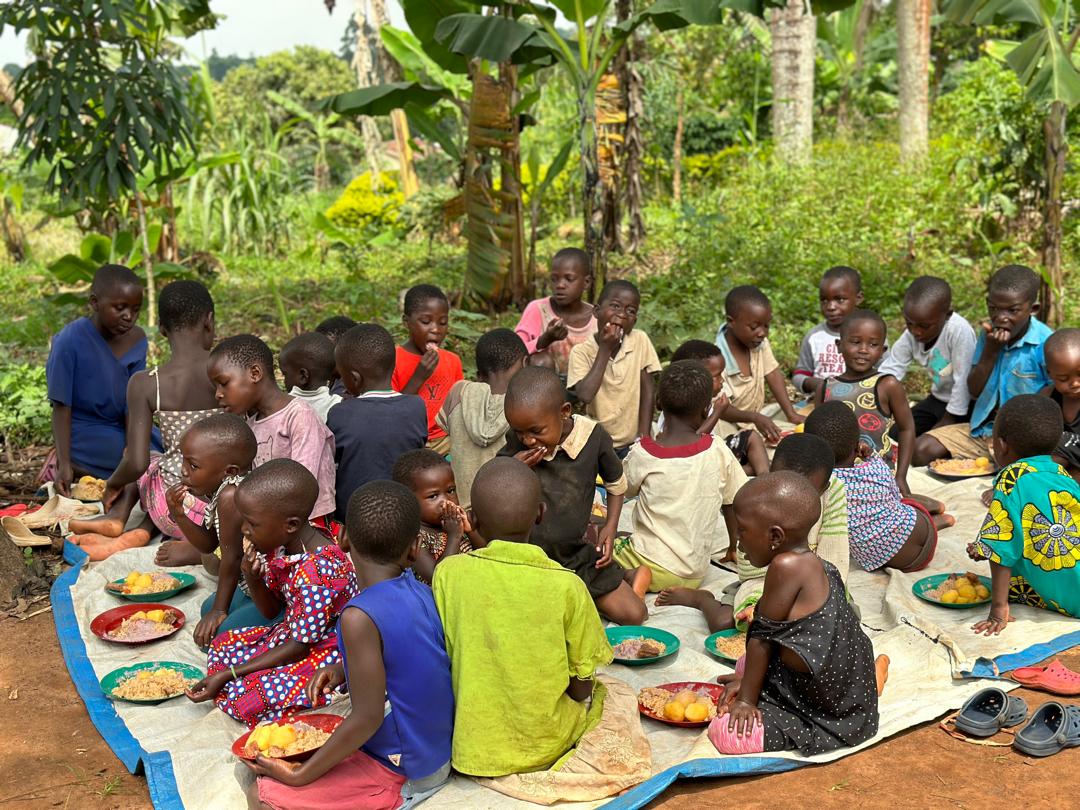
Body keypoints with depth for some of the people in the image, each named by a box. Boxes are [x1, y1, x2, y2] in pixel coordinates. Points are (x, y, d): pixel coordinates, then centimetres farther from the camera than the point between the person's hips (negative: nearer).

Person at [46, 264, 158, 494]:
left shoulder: (136, 340, -7)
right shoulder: (71, 341, -21)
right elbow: (61, 407, -19)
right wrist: (64, 464, -25)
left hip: (122, 428, 6)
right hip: (84, 434, -6)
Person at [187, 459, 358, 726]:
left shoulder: (318, 572, -32)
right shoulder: (280, 546, -6)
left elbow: (300, 646, -24)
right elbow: (271, 611, 8)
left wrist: (227, 675, -20)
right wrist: (251, 578, -15)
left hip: (323, 654, -9)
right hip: (291, 635, 9)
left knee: (241, 696, -19)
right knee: (222, 645, 14)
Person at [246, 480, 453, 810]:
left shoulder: (359, 617, -26)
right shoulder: (421, 593, -4)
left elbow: (367, 717, -24)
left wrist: (299, 775, -15)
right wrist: (341, 668, 3)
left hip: (398, 777, -8)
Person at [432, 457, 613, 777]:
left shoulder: (449, 573, -14)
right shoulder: (566, 586, -17)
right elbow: (581, 688, -8)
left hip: (472, 749, 2)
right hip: (546, 746, -2)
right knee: (600, 694, 27)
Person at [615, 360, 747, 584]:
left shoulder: (642, 453, -11)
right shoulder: (718, 451, -6)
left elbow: (624, 490, 9)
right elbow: (732, 504, 6)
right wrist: (733, 549, 22)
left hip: (655, 569, -5)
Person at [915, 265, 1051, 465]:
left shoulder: (1045, 344, -15)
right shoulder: (989, 334, 2)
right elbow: (974, 391, 0)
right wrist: (990, 351, -12)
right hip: (983, 427, 5)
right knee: (921, 450, -9)